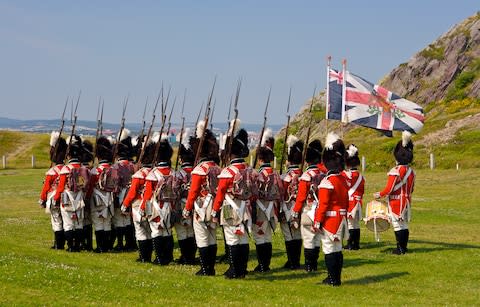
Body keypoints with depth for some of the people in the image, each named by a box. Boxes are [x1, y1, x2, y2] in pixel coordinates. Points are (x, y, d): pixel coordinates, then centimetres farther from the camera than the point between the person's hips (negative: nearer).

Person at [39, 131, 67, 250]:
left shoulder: (51, 172, -16)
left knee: (57, 222, 0)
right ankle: (61, 244, 19)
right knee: (64, 222, 12)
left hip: (54, 200, -6)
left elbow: (46, 188, -9)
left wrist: (42, 200, 2)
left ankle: (58, 245, 3)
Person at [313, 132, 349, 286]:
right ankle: (336, 278, 18)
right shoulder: (344, 180, 7)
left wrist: (317, 222, -13)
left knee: (329, 250, -1)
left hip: (329, 220, -8)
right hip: (341, 220, 8)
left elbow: (323, 205, -18)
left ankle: (333, 279, 2)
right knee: (337, 249, 13)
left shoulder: (326, 183, -17)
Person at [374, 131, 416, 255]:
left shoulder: (395, 171, -17)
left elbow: (389, 189, -16)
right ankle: (404, 247, 16)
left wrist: (378, 195, -1)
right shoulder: (411, 171, 5)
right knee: (405, 224, 12)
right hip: (407, 201, 7)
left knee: (397, 224, -2)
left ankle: (400, 248, -1)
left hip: (396, 202, -7)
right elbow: (411, 189, 12)